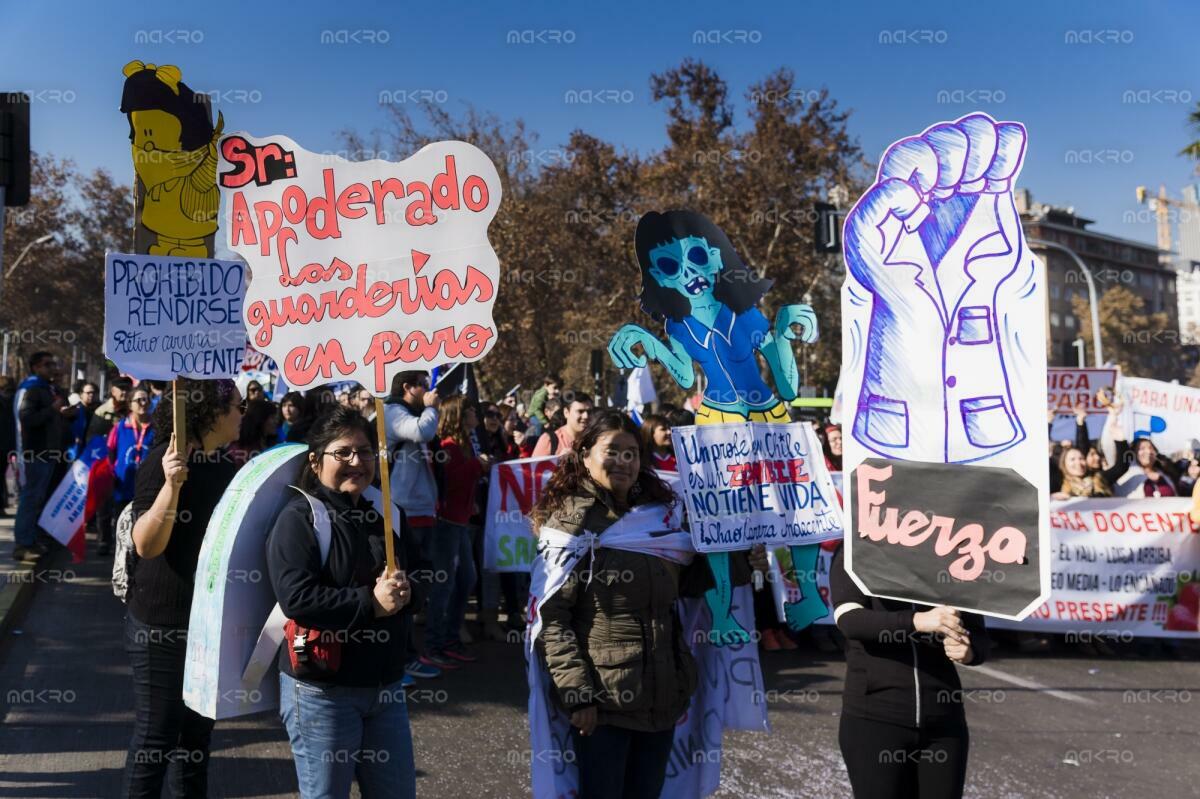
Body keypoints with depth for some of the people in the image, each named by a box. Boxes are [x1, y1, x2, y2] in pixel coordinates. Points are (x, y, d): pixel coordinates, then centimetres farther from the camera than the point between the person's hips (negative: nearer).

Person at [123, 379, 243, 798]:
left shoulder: (226, 466, 6)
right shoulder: (162, 460, -17)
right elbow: (146, 545, -26)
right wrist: (171, 485, -37)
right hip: (162, 621, -7)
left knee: (198, 727, 17)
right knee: (157, 732, 1)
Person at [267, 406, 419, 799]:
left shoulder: (387, 512, 10)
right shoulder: (299, 517, -10)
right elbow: (297, 598, -22)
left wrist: (402, 592, -9)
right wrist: (372, 603, -20)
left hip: (386, 685, 6)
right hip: (321, 691, -6)